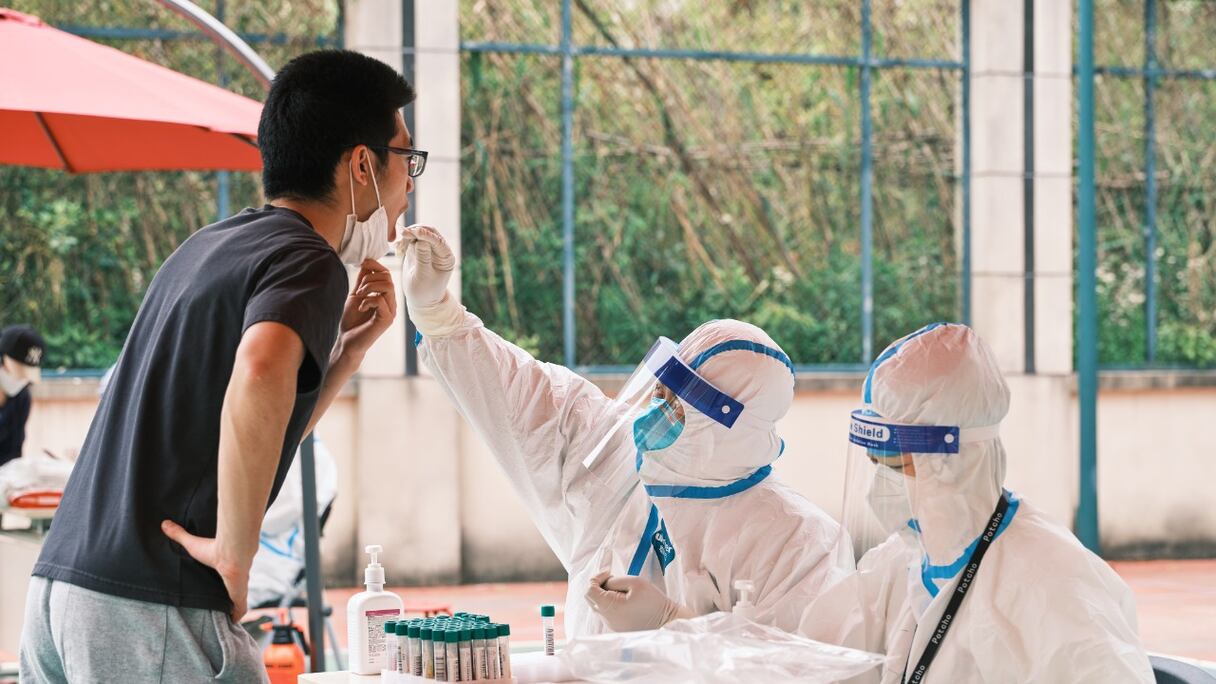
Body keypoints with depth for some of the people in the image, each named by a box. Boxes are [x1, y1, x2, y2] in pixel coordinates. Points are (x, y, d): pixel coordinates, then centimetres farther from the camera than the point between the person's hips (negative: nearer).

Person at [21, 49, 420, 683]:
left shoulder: (211, 244, 19)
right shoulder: (307, 262, -7)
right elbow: (260, 373, -31)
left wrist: (348, 347, 16)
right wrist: (236, 551, -22)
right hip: (153, 607, -9)